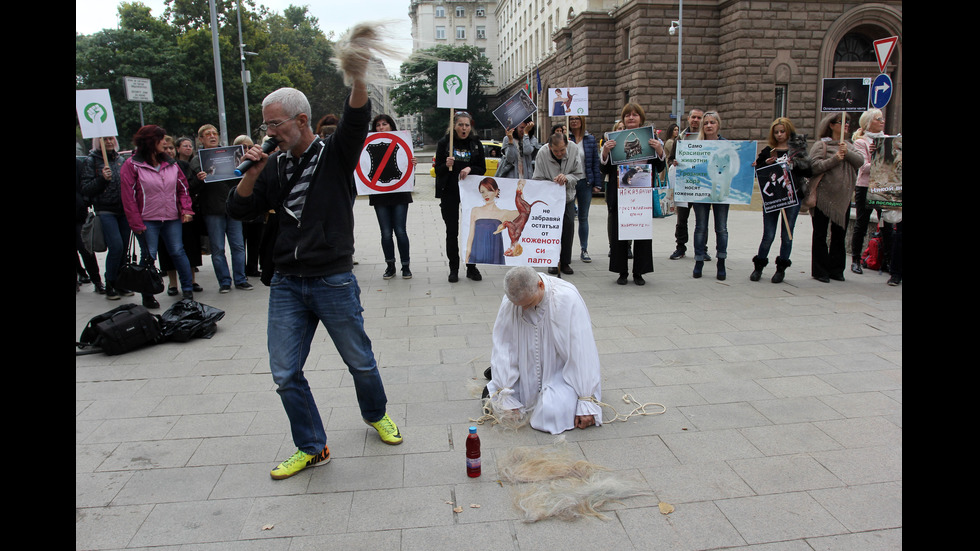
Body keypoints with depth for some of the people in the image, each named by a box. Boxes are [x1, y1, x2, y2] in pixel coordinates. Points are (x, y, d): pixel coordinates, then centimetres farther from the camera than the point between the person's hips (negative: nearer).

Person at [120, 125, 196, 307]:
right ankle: (148, 295, 13)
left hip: (172, 219, 3)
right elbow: (129, 197, -7)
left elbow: (183, 187, 13)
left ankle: (188, 289, 12)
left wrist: (186, 210, -2)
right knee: (148, 257, 2)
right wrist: (136, 224, -11)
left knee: (178, 252, 3)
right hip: (147, 221, -3)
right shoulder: (132, 165, -5)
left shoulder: (170, 163, 8)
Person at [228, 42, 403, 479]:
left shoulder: (335, 153, -4)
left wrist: (358, 80, -45)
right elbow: (238, 210, 9)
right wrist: (252, 173, -8)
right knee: (285, 374, 4)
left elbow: (357, 123, -25)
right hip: (286, 284, 4)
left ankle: (376, 415, 39)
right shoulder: (274, 165, 9)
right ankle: (312, 448, 22)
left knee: (360, 361, 10)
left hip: (334, 282, -4)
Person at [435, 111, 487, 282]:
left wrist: (470, 169, -14)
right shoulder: (444, 143, 0)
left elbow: (483, 169, 5)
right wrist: (447, 165, -21)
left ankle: (471, 267, 13)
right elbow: (437, 170, 0)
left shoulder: (476, 143, 5)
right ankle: (453, 268, 12)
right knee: (452, 231, 2)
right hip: (449, 192, -1)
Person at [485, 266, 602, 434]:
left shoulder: (567, 298, -27)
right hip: (527, 372, 4)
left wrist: (586, 402, -24)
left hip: (560, 369, -3)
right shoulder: (509, 302, -15)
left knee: (552, 414, -25)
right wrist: (503, 396, -15)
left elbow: (582, 352, -25)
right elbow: (503, 347, -11)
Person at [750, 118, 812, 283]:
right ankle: (759, 266, 14)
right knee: (768, 235, -1)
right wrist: (766, 164, -12)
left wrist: (793, 166, -15)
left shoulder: (798, 150, 6)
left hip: (792, 196, 0)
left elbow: (808, 172, -1)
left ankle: (781, 268, 15)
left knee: (787, 236, 4)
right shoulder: (767, 151, 9)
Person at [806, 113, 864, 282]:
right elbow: (814, 167, -16)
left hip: (844, 197, 6)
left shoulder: (849, 146, 14)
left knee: (839, 234, 10)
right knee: (820, 235, 2)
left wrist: (847, 153, -18)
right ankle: (819, 271, 9)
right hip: (823, 197, -6)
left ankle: (836, 269, 20)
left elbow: (860, 161, -2)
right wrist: (834, 159, -21)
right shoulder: (821, 145, -4)